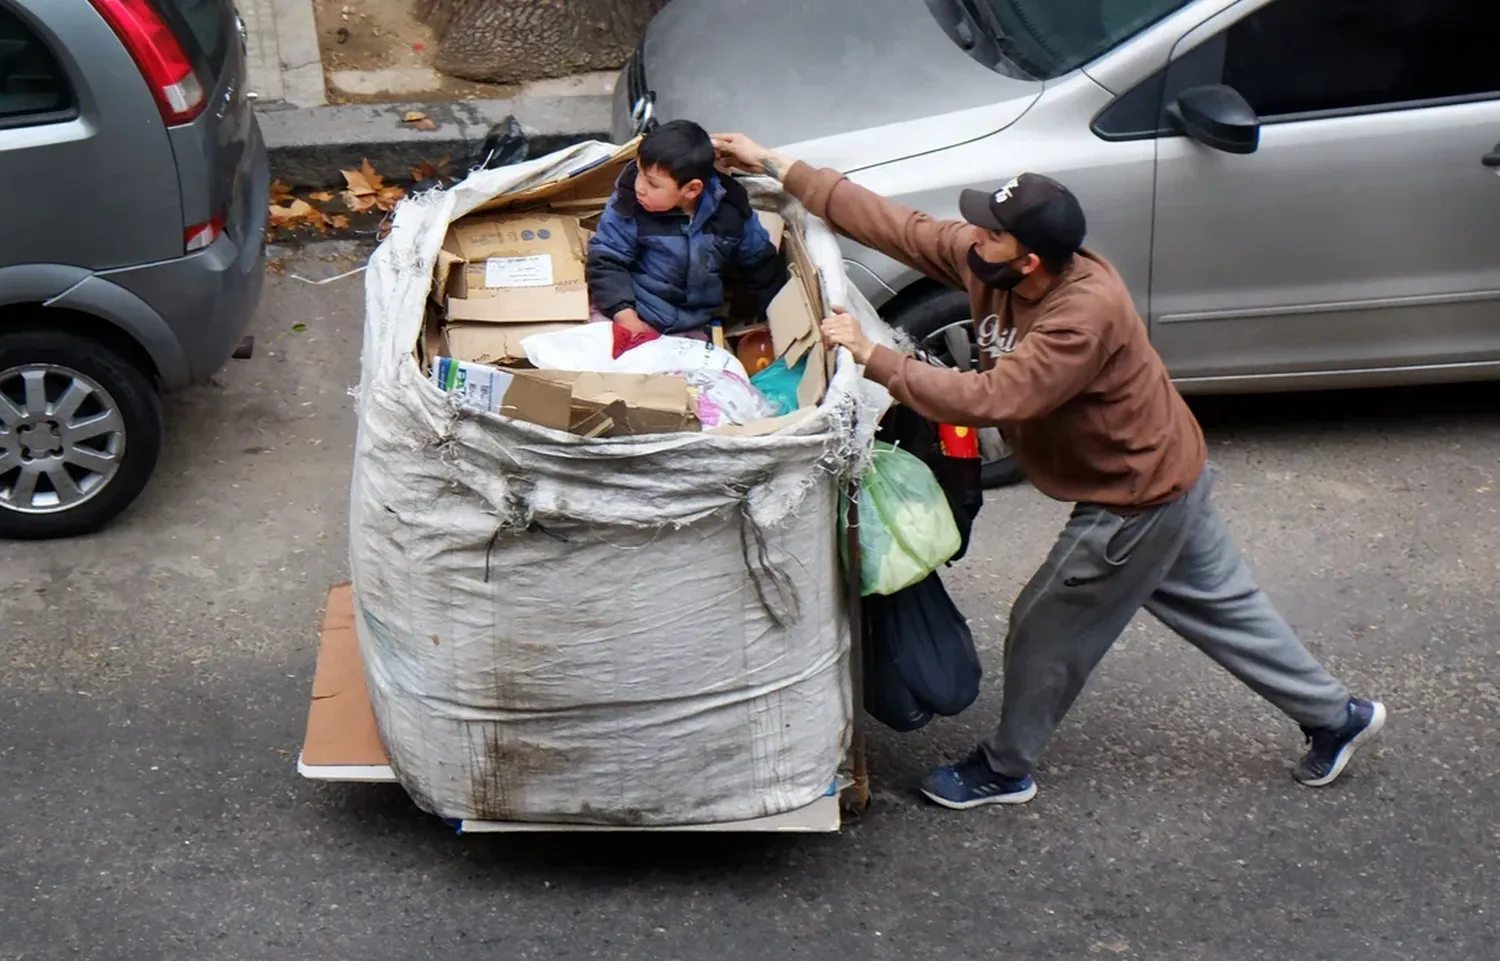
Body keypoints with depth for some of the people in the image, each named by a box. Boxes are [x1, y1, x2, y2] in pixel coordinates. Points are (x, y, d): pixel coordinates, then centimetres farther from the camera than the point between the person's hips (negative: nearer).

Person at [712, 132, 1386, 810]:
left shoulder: (1085, 317, -36)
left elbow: (989, 400, -42)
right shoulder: (986, 261, -12)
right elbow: (893, 225, -9)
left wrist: (872, 358, -39)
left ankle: (1004, 770, 27)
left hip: (1137, 500, -9)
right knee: (1221, 606, 22)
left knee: (1047, 629, 7)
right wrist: (775, 166, -11)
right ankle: (1335, 717, 36)